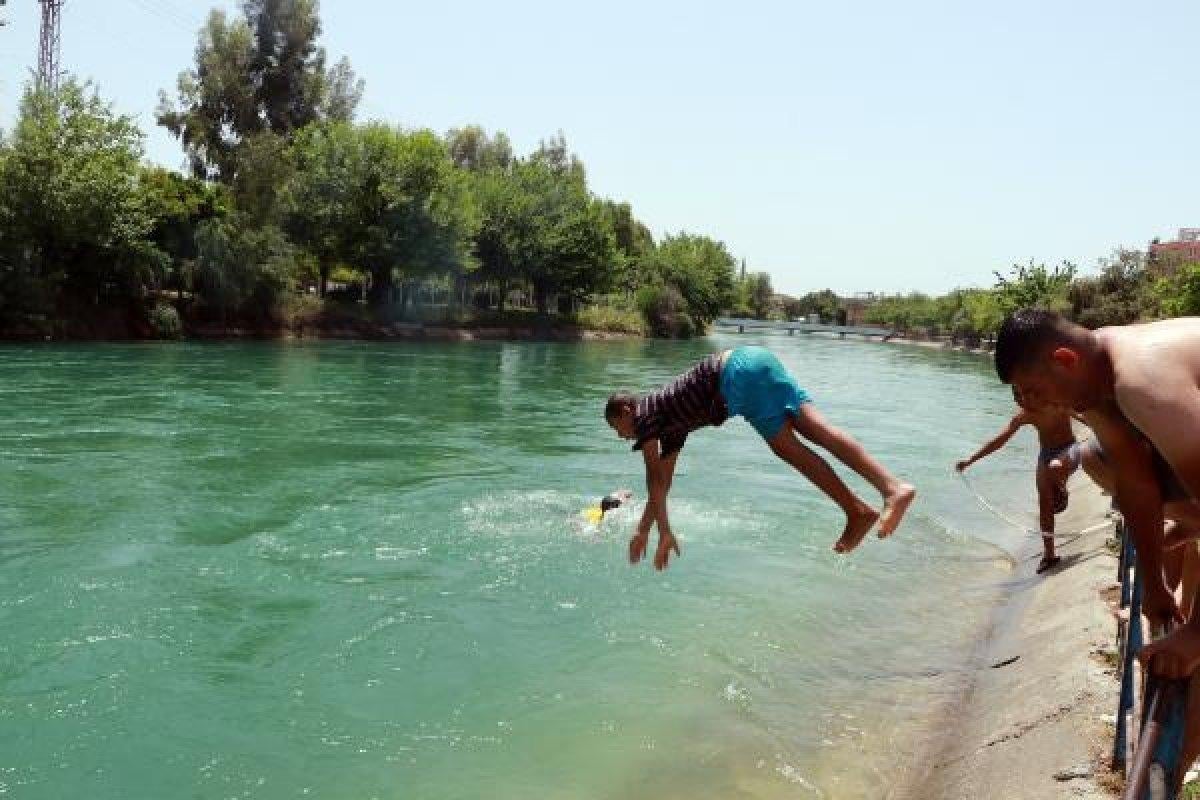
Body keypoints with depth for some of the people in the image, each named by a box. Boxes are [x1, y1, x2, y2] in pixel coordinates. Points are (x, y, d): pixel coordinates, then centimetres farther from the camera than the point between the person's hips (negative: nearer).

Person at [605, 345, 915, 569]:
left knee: (786, 445, -7)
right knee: (818, 428, -7)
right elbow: (663, 481, 36)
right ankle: (894, 487, -18)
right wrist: (643, 529, 41)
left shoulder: (644, 413, 10)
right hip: (756, 358, 7)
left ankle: (858, 511, -11)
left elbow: (654, 477, 4)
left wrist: (665, 532, 7)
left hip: (738, 370, -7)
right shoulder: (670, 423, 31)